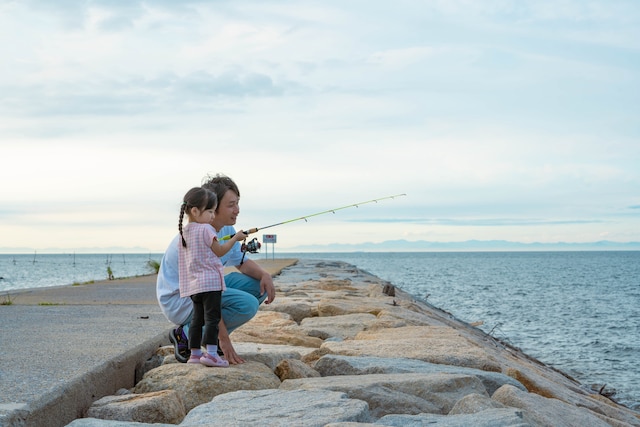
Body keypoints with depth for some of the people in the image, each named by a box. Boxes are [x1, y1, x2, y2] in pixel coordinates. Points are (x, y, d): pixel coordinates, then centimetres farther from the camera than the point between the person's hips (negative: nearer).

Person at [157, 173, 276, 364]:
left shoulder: (226, 229, 2)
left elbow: (242, 262, 14)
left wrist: (264, 275, -9)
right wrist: (224, 338, -25)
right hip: (179, 300, -9)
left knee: (259, 284, -2)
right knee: (247, 304, -25)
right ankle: (186, 334, -10)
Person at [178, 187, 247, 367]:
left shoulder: (183, 232, 12)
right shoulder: (205, 229, -10)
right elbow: (220, 251, -4)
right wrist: (235, 238, 6)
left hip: (192, 284, 8)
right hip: (210, 281, -8)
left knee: (197, 318, 12)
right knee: (212, 317, -9)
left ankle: (195, 353, 14)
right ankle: (211, 353, -16)